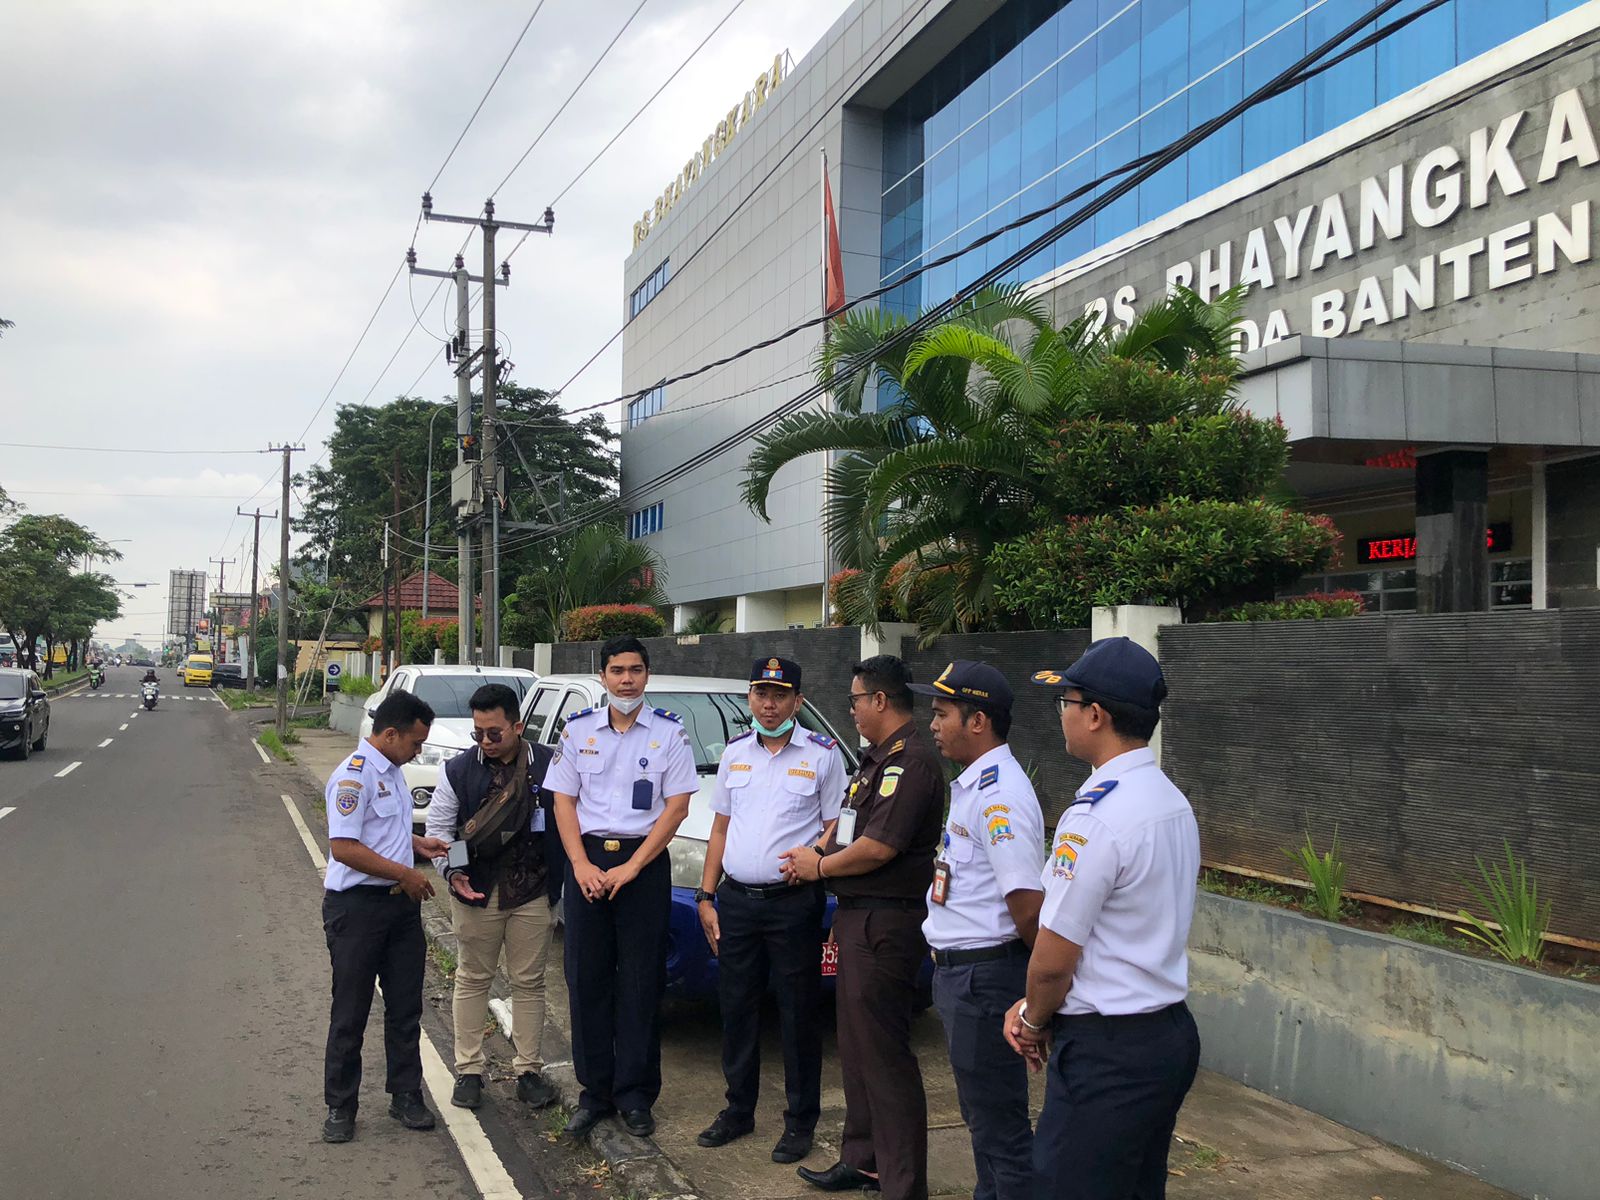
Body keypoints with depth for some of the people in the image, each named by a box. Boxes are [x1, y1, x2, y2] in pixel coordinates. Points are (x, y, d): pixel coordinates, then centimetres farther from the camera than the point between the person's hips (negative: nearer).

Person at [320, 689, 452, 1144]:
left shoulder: (391, 771, 12)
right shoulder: (353, 776, -17)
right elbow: (343, 847, -24)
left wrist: (417, 843, 11)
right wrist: (405, 874, -18)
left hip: (400, 903, 9)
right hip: (357, 906, -8)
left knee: (406, 1007, 12)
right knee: (350, 1012, 3)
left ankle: (406, 1095, 23)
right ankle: (340, 1107, 15)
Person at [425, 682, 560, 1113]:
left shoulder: (550, 765, -4)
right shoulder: (458, 770, -2)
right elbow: (437, 827, 3)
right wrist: (452, 871, -11)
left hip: (532, 894, 0)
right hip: (475, 893, 0)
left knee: (529, 982, 8)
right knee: (472, 981, 9)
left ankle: (529, 1070, 18)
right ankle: (469, 1071, 19)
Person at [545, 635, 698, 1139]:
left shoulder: (669, 732, 0)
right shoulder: (578, 729, 8)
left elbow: (677, 805, -4)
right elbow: (564, 801, 6)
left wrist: (631, 867, -10)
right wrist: (582, 865, -7)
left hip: (644, 862, -2)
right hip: (587, 861, 2)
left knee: (641, 983, 1)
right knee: (586, 979, 5)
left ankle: (636, 1096, 10)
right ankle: (595, 1091, 15)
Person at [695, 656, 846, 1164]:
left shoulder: (822, 754, -2)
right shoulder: (735, 752, 11)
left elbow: (835, 827, -2)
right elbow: (720, 827, 14)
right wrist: (706, 896, 10)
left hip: (793, 902, -4)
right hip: (736, 899, 4)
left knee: (798, 1013, 3)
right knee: (736, 1008, 11)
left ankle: (800, 1122, 14)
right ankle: (738, 1109, 26)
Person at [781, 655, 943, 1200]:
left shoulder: (910, 759, -17)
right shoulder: (878, 758, 16)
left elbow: (878, 847, -23)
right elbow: (848, 819, 24)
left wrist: (820, 867, -8)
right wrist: (815, 854, 5)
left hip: (885, 921, -11)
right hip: (858, 916, 11)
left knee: (883, 1052, -5)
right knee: (857, 1046, 18)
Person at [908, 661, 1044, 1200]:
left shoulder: (999, 795, -22)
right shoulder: (971, 784, 12)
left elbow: (1029, 908, -25)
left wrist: (1040, 984, -11)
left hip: (984, 977, -10)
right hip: (959, 970, 10)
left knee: (999, 1124, 0)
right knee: (981, 1112, 22)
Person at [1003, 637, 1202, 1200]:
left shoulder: (1096, 816, -21)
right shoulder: (1173, 802, 8)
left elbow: (1053, 958, -17)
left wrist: (1034, 1021, 4)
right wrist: (1036, 1009, 11)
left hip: (1107, 1053, -9)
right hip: (1172, 1032, 9)